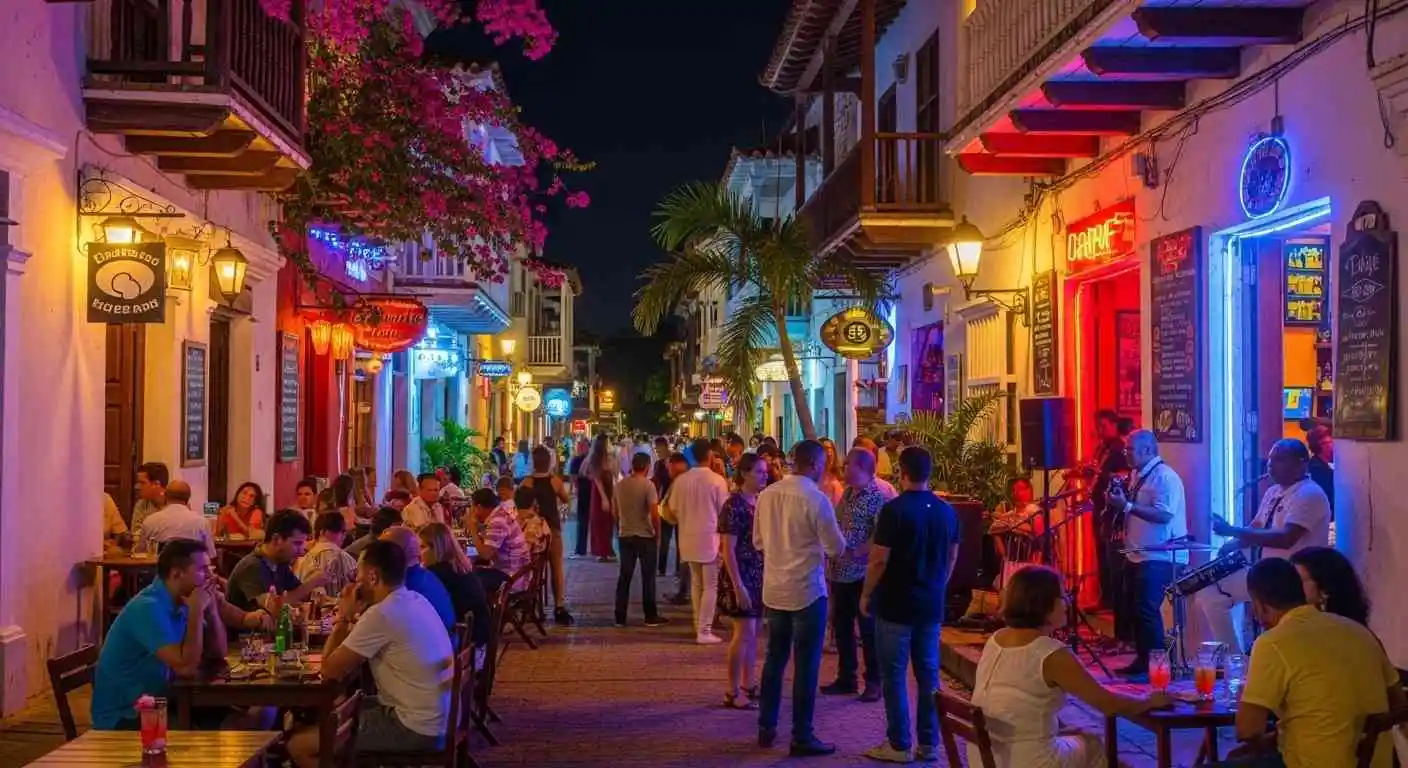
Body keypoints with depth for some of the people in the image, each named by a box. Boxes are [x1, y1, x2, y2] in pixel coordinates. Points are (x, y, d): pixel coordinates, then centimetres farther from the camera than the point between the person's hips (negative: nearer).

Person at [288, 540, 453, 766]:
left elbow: (329, 670, -13)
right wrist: (355, 618, 5)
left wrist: (344, 617, -3)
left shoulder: (381, 614, -20)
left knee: (299, 745, -3)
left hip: (414, 728, -9)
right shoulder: (416, 601, 8)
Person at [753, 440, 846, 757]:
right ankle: (802, 737, 7)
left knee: (774, 659, 16)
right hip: (807, 590, -6)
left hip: (774, 588, 6)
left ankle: (766, 728, 23)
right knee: (806, 665, 2)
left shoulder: (767, 495, 1)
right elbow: (836, 548, -10)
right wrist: (824, 541, 11)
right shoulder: (816, 499, -17)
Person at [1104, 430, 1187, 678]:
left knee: (1147, 610, -11)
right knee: (1133, 609, 12)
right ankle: (1142, 660, 22)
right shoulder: (1136, 475, 14)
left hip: (1158, 557, -10)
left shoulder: (1165, 477, -16)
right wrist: (1118, 503, 4)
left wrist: (1127, 506, -27)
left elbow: (1163, 515, -27)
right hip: (1137, 554, 10)